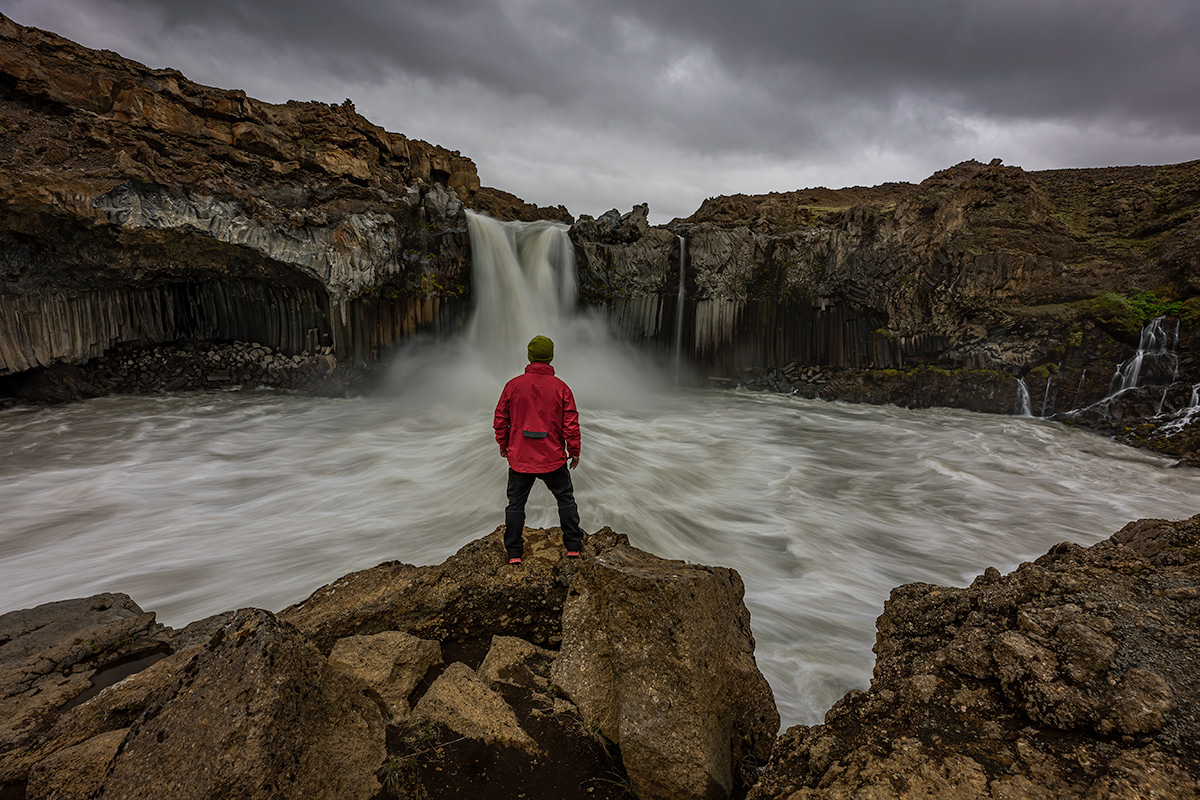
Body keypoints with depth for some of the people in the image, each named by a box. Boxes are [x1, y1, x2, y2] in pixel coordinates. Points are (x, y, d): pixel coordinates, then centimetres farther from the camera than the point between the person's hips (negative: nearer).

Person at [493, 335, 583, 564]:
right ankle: (573, 546, 23)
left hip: (520, 458, 1)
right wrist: (574, 451, 6)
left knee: (516, 503, 13)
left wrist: (503, 445, 17)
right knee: (565, 498, 17)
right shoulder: (561, 388, -7)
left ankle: (514, 553, 17)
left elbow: (500, 419, 2)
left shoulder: (513, 385, -4)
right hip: (553, 459, 0)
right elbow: (571, 424, -7)